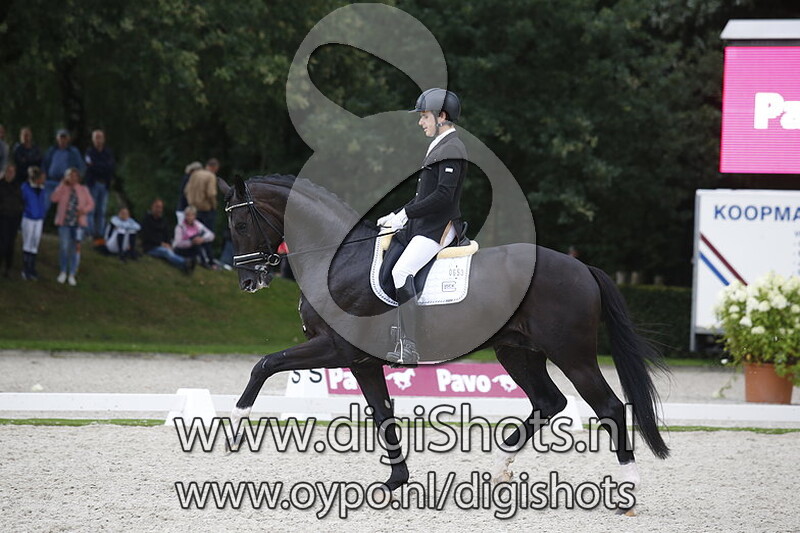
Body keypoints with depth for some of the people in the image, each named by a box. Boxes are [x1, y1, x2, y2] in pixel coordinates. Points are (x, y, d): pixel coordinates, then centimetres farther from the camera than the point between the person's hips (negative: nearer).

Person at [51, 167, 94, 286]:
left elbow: (91, 204, 8)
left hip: (78, 223, 1)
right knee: (64, 248, 0)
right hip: (64, 223, -1)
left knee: (76, 248, -2)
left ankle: (72, 275, 4)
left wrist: (84, 210, -13)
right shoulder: (63, 188, 2)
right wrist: (63, 184, -14)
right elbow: (54, 198, -14)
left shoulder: (83, 190, 7)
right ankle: (63, 272, 17)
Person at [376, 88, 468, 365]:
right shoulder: (439, 146, 22)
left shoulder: (452, 149, -11)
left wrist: (405, 214, -19)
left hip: (438, 227, -11)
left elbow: (443, 196, -22)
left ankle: (409, 348, -26)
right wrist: (397, 215, 12)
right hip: (421, 226, 11)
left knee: (401, 272, -23)